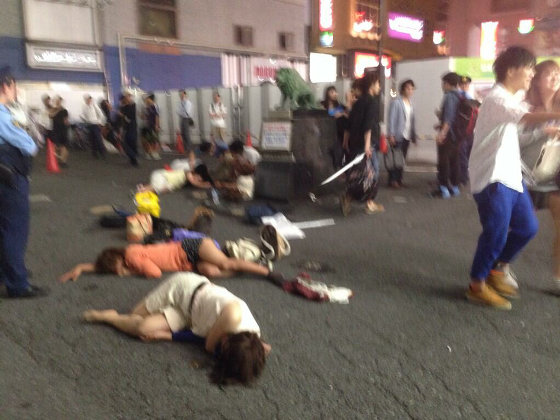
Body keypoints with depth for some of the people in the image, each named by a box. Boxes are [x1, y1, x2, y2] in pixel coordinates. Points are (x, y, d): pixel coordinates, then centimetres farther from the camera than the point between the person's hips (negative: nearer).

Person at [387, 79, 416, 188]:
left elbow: (412, 120, 14)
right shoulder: (396, 102, -6)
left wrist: (413, 135, 10)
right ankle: (393, 180, 3)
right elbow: (391, 119, -10)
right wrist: (391, 135, -16)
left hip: (407, 136, 6)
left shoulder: (410, 103, 14)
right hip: (398, 136, -6)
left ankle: (399, 179, 17)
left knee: (402, 159, 9)